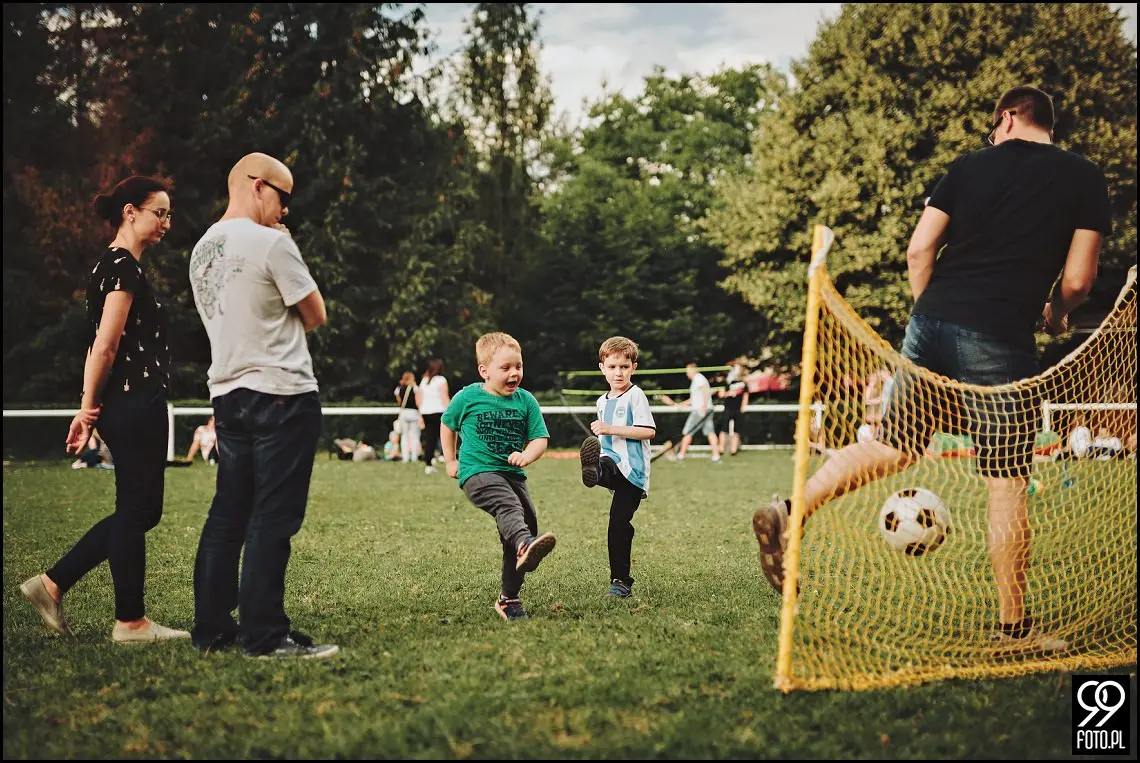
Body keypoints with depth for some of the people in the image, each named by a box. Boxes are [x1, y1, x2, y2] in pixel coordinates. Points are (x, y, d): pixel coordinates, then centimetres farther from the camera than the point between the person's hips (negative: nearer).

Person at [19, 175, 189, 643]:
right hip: (135, 406, -10)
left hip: (131, 407, 10)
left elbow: (102, 347, 15)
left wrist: (90, 409, 14)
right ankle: (130, 622, 9)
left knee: (140, 511, 15)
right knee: (135, 511, -1)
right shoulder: (124, 268, -13)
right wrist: (89, 408, -8)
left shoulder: (114, 266, 17)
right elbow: (106, 347, -17)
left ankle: (52, 584, 17)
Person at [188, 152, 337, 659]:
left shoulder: (203, 249, 13)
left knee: (228, 513, 12)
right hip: (282, 394, -8)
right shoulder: (271, 242, -12)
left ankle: (211, 626, 17)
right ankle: (265, 634, -4)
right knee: (273, 517, -6)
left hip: (228, 394, 8)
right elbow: (315, 315, -5)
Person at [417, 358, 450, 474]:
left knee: (429, 439, 6)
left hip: (426, 412, 6)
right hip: (439, 412, -5)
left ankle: (428, 465, 4)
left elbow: (419, 399, 15)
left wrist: (420, 415, 21)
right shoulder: (441, 380, -4)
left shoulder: (424, 381, 14)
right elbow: (445, 398, -11)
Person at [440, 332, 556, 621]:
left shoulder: (526, 401, 6)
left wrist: (526, 456, -16)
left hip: (512, 475, 5)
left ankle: (508, 598, 13)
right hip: (477, 472, -5)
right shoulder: (468, 397, 0)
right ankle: (525, 544, -67)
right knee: (508, 506, -34)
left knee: (528, 519, -1)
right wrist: (450, 461, 14)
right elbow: (447, 425, 17)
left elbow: (540, 439, 5)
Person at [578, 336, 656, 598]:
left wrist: (610, 429, -18)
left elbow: (648, 431, -15)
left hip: (632, 468, -7)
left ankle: (621, 581, -1)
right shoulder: (603, 402, 19)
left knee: (619, 523, -10)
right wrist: (597, 440, 14)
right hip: (611, 462, 7)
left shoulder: (635, 396, -4)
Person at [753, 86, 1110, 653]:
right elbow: (1077, 278, 1)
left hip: (932, 317, 4)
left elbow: (918, 249, 8)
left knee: (895, 446, 17)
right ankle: (1013, 627, 12)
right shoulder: (1084, 178, 6)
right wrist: (1057, 315, 22)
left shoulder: (971, 166, 13)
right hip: (998, 339, -4)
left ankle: (789, 512, 4)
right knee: (1008, 484, 4)